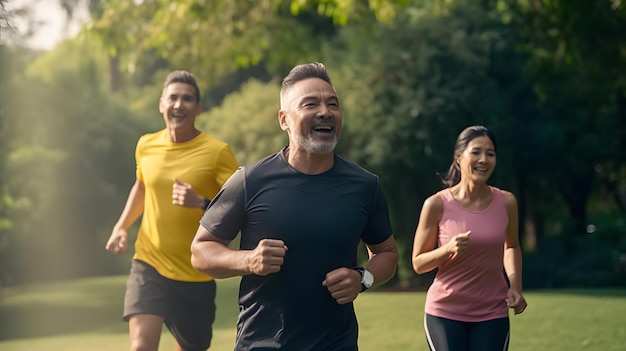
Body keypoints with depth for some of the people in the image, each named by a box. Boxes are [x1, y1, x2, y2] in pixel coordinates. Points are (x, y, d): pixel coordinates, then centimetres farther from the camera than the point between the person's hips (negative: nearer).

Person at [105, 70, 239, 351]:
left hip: (197, 275, -1)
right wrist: (121, 227, 10)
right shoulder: (146, 146, 2)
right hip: (149, 264, 2)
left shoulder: (217, 152, -11)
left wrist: (201, 203, -29)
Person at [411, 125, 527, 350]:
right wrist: (448, 249, -21)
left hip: (493, 314, 2)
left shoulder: (506, 203, -1)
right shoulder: (437, 205, -9)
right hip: (445, 313, -2)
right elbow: (418, 263, -3)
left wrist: (515, 286, 3)